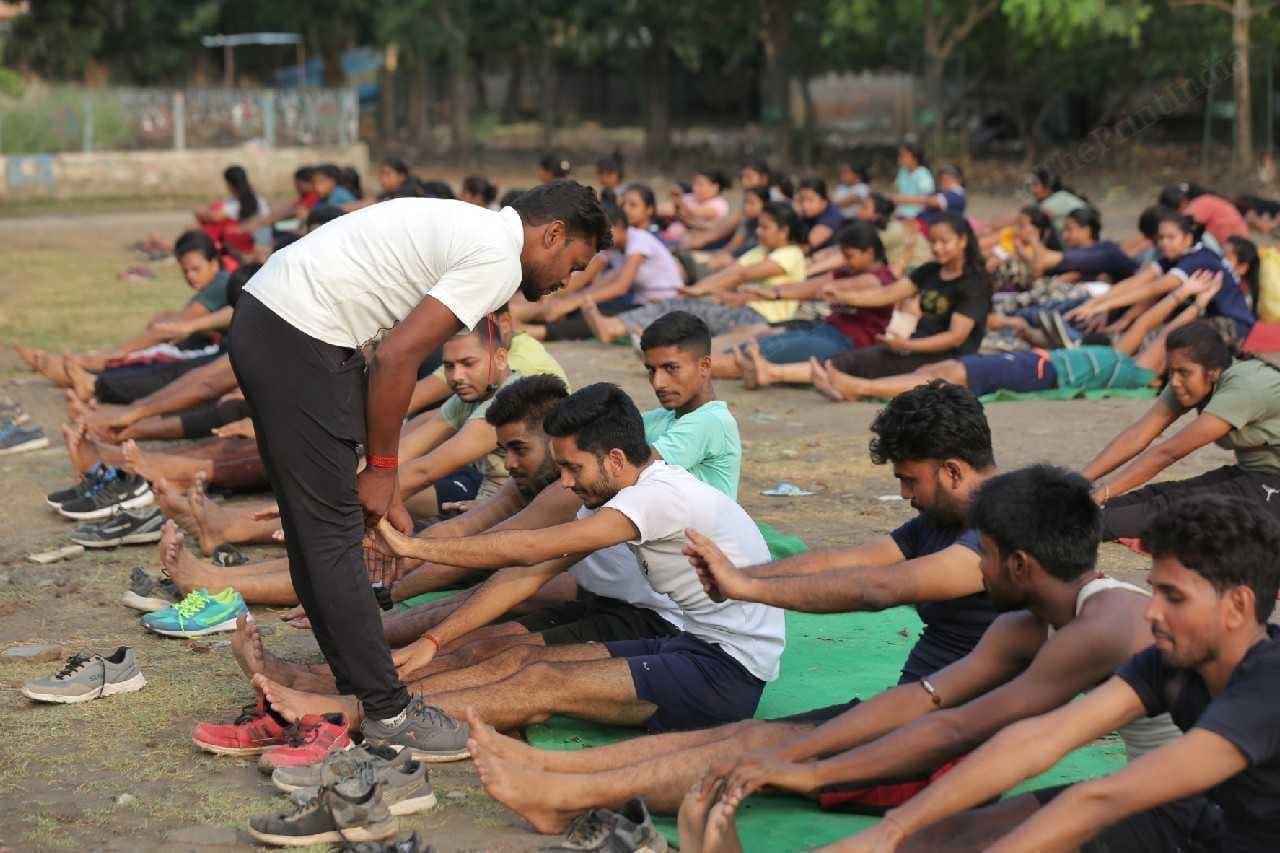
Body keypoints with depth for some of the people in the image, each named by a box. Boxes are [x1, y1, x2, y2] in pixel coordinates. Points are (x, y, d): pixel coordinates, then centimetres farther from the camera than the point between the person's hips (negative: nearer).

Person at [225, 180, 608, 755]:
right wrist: (381, 468, -4)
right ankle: (386, 712, 2)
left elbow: (393, 356, 21)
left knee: (314, 524, 16)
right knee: (332, 532, -4)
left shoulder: (469, 231, 21)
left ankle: (357, 685, 26)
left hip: (260, 321, 11)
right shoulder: (498, 259, -10)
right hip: (298, 341, -11)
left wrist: (384, 486, 19)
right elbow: (396, 357, -16)